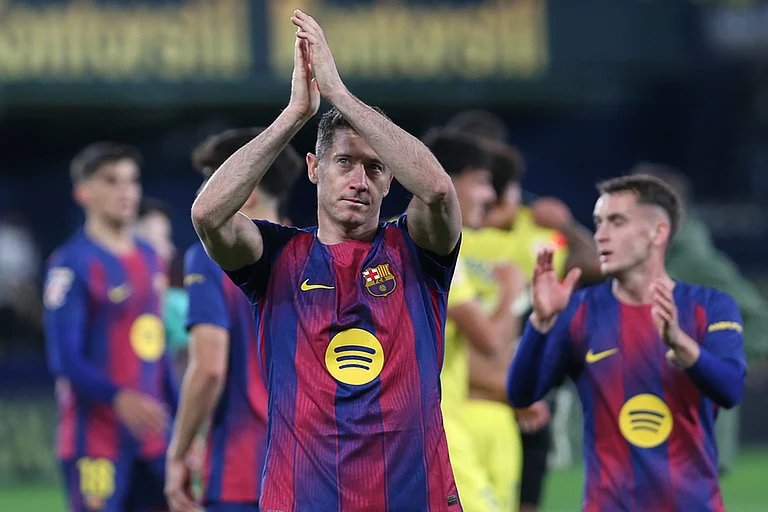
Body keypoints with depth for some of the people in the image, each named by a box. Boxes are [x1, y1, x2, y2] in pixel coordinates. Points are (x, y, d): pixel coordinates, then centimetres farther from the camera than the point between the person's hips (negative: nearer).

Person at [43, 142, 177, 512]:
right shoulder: (73, 263, -10)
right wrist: (119, 398, -30)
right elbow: (64, 358, -16)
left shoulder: (149, 260, 15)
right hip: (96, 440, -8)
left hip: (150, 438, 8)